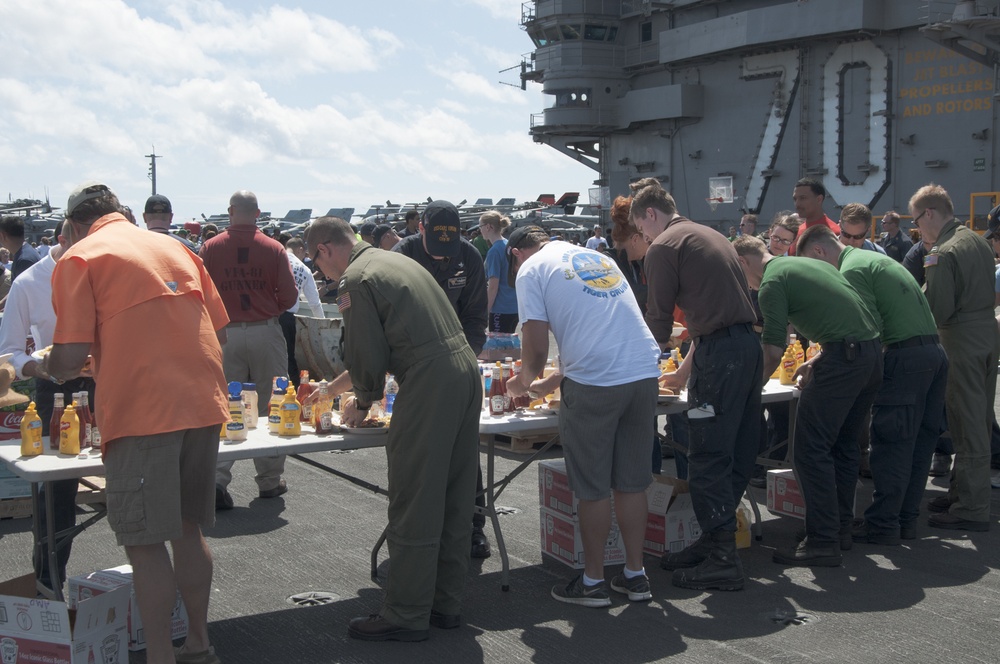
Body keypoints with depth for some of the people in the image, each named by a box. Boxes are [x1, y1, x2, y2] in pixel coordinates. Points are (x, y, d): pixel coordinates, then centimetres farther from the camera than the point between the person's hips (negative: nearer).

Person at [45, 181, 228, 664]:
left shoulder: (79, 258, 1)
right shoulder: (176, 249, 18)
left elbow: (71, 356, -9)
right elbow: (218, 328, 18)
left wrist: (50, 367, 14)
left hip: (142, 411, -6)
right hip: (203, 406, 6)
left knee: (144, 542, 1)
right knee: (187, 529, 17)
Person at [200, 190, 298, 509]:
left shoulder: (211, 248, -3)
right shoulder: (273, 249, -5)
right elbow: (289, 296, -4)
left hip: (225, 334, 1)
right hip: (265, 333, 0)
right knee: (268, 407, 9)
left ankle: (218, 478, -7)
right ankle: (269, 480, 16)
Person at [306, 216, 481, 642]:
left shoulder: (355, 280, -7)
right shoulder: (396, 260, 21)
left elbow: (368, 356, -8)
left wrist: (363, 403, 12)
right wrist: (344, 387, 35)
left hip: (430, 384, -9)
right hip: (466, 371, 9)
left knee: (413, 509, 0)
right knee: (453, 501, 15)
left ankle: (406, 615, 9)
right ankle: (445, 604, 25)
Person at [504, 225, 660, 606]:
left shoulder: (531, 270, 5)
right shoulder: (599, 258, 24)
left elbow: (537, 350, -4)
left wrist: (523, 382, 18)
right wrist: (551, 381, 38)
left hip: (594, 382, -6)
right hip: (644, 374, 6)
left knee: (593, 488, 6)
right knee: (632, 482, 15)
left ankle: (593, 582, 17)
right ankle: (635, 575, 23)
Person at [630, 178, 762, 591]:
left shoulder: (663, 246, -3)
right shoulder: (711, 236, 24)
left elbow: (658, 323, -4)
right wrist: (685, 370, 32)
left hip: (720, 354, -9)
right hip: (748, 346, 9)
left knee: (708, 460, -4)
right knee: (736, 453, 13)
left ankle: (722, 561, -2)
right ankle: (715, 541, 23)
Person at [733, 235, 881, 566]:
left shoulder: (772, 283, -3)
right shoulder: (814, 264, 24)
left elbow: (773, 351, -9)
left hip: (844, 357, -9)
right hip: (873, 351, 9)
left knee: (812, 448, -4)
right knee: (844, 444, 19)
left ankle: (822, 543, -4)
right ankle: (841, 528, 26)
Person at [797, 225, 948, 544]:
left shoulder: (851, 271, -8)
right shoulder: (874, 258, 22)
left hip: (905, 356, -10)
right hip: (934, 352, 10)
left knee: (891, 444, -3)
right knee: (919, 442, 12)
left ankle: (882, 524, 1)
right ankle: (906, 519, 19)